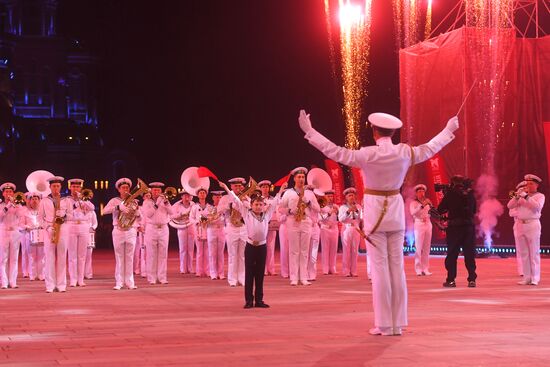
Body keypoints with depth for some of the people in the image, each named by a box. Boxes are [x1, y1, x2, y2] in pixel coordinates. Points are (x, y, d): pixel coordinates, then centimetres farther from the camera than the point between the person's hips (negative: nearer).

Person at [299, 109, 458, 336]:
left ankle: (385, 325, 1)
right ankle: (397, 324, 10)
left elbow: (337, 153, -16)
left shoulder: (368, 155, -15)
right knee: (397, 266, 7)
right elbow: (430, 148, 15)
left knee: (379, 268, -1)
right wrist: (448, 131, 32)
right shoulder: (405, 153, -2)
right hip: (396, 213, 4)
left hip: (374, 212, -4)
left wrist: (309, 131, -11)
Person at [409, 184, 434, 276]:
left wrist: (430, 205, -9)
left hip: (428, 224, 4)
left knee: (427, 248, 2)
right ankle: (418, 269, -8)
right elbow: (413, 212, -16)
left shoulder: (427, 202, 16)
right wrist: (422, 205, -24)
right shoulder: (414, 203, 3)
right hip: (419, 224, -4)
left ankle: (425, 269, 4)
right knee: (419, 248, -8)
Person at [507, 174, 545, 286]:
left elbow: (537, 206, -16)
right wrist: (517, 197, -7)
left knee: (534, 253, -6)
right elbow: (510, 206, 7)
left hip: (533, 224, -5)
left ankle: (535, 278, -6)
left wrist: (526, 197, -17)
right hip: (520, 225, 5)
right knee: (523, 253, 6)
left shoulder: (540, 196, 4)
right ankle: (526, 277, 9)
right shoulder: (522, 195, 17)